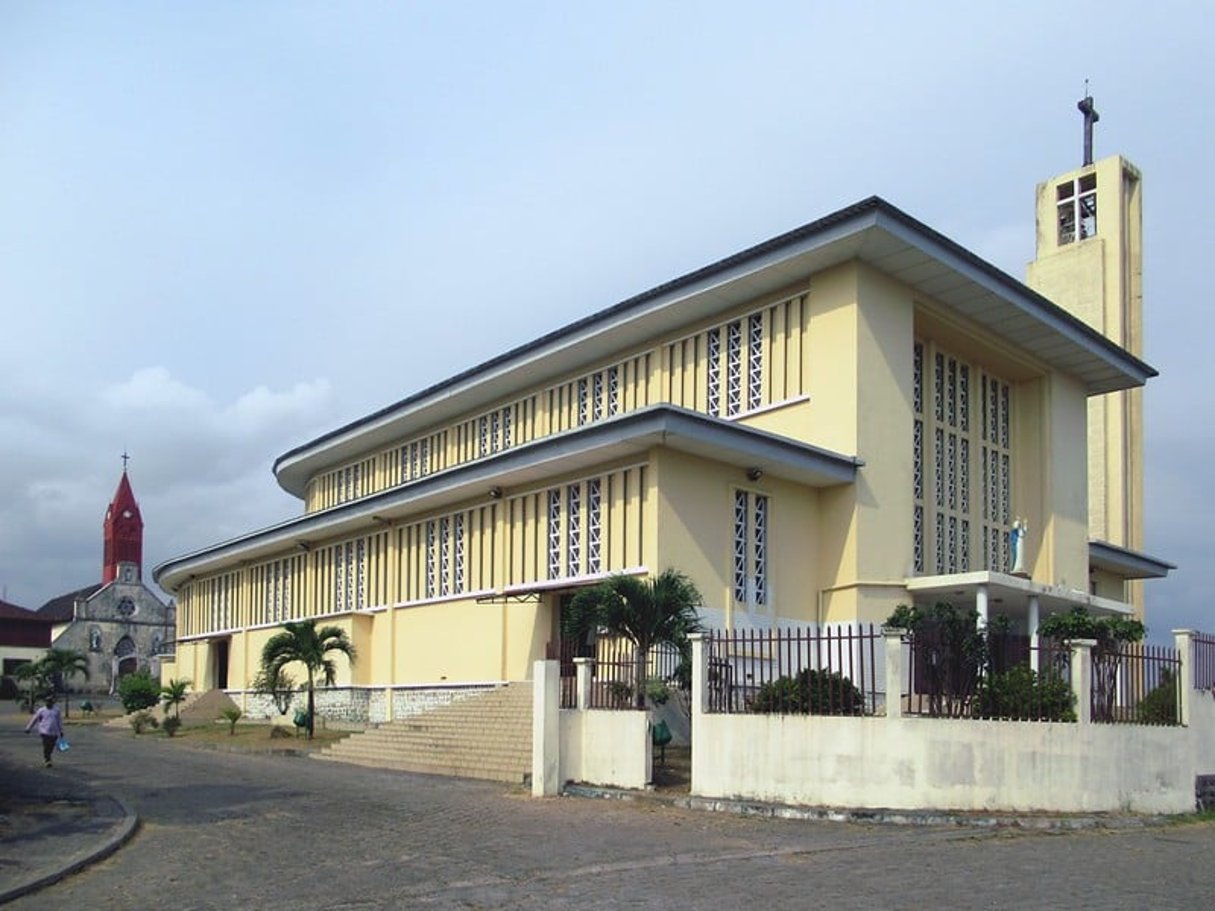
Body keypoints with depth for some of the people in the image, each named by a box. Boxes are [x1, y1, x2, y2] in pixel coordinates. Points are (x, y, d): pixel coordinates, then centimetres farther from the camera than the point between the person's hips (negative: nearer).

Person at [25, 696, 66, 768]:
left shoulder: (56, 710, 8)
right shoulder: (41, 711, 1)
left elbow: (59, 721, 13)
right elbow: (34, 720, 9)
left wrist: (61, 731, 13)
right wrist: (28, 729, 12)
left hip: (54, 732, 3)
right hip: (45, 732, -3)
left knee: (51, 748, 5)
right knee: (46, 746, -13)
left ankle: (45, 760, 24)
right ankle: (47, 761, -6)